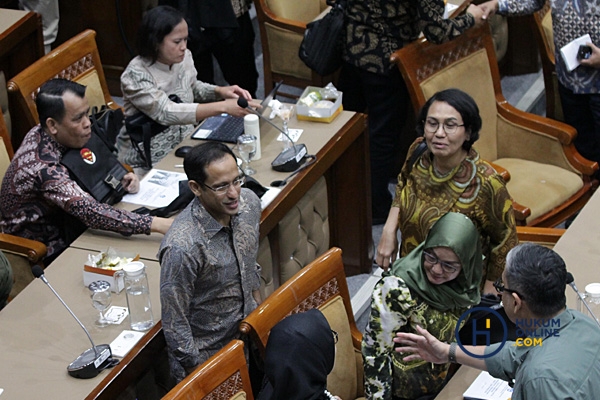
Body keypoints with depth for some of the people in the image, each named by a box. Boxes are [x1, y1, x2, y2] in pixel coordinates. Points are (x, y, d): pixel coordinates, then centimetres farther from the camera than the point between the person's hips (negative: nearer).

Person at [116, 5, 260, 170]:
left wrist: (220, 91, -3)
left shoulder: (184, 57, -2)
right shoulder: (136, 75, -22)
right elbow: (166, 113, -34)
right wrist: (223, 107, -40)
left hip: (185, 141, 7)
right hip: (147, 160, -7)